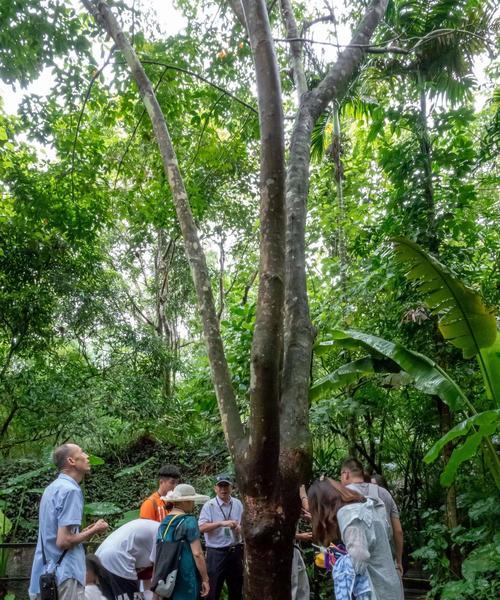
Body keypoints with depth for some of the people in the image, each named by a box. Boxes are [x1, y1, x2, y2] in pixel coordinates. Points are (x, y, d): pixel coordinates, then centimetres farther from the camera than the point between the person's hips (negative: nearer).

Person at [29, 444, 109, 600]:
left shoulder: (52, 488, 11)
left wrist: (86, 531, 14)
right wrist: (93, 531, -8)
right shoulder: (70, 490, -17)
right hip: (64, 575, -9)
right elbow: (63, 541, -22)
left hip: (45, 574, 9)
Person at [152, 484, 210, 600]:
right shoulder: (189, 521, -13)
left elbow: (157, 555, 14)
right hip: (186, 579, -7)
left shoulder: (164, 522, 8)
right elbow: (197, 553, -17)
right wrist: (205, 579, -8)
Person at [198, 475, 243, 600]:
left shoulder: (238, 504, 4)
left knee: (236, 589, 16)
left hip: (235, 551, 4)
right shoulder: (209, 505, -8)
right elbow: (202, 527, -18)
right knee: (213, 590, 4)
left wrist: (240, 528, -9)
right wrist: (221, 523, -27)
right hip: (216, 552, -4)